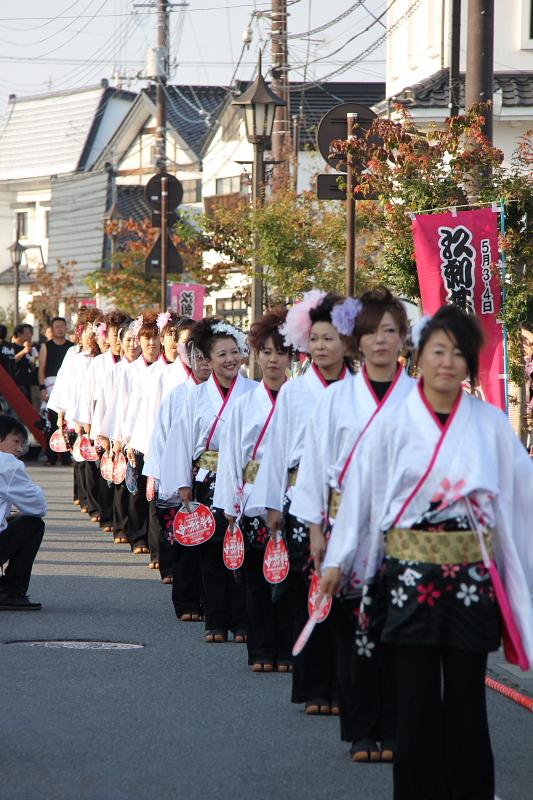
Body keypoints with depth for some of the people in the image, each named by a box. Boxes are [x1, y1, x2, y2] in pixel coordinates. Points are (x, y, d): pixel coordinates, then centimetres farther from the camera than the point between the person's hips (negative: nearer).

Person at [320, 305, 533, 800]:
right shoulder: (392, 424, 1)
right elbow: (361, 492, 3)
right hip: (410, 574, -1)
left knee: (465, 695, 3)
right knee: (416, 695, 2)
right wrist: (337, 562, 3)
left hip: (471, 577, 1)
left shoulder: (491, 424, 3)